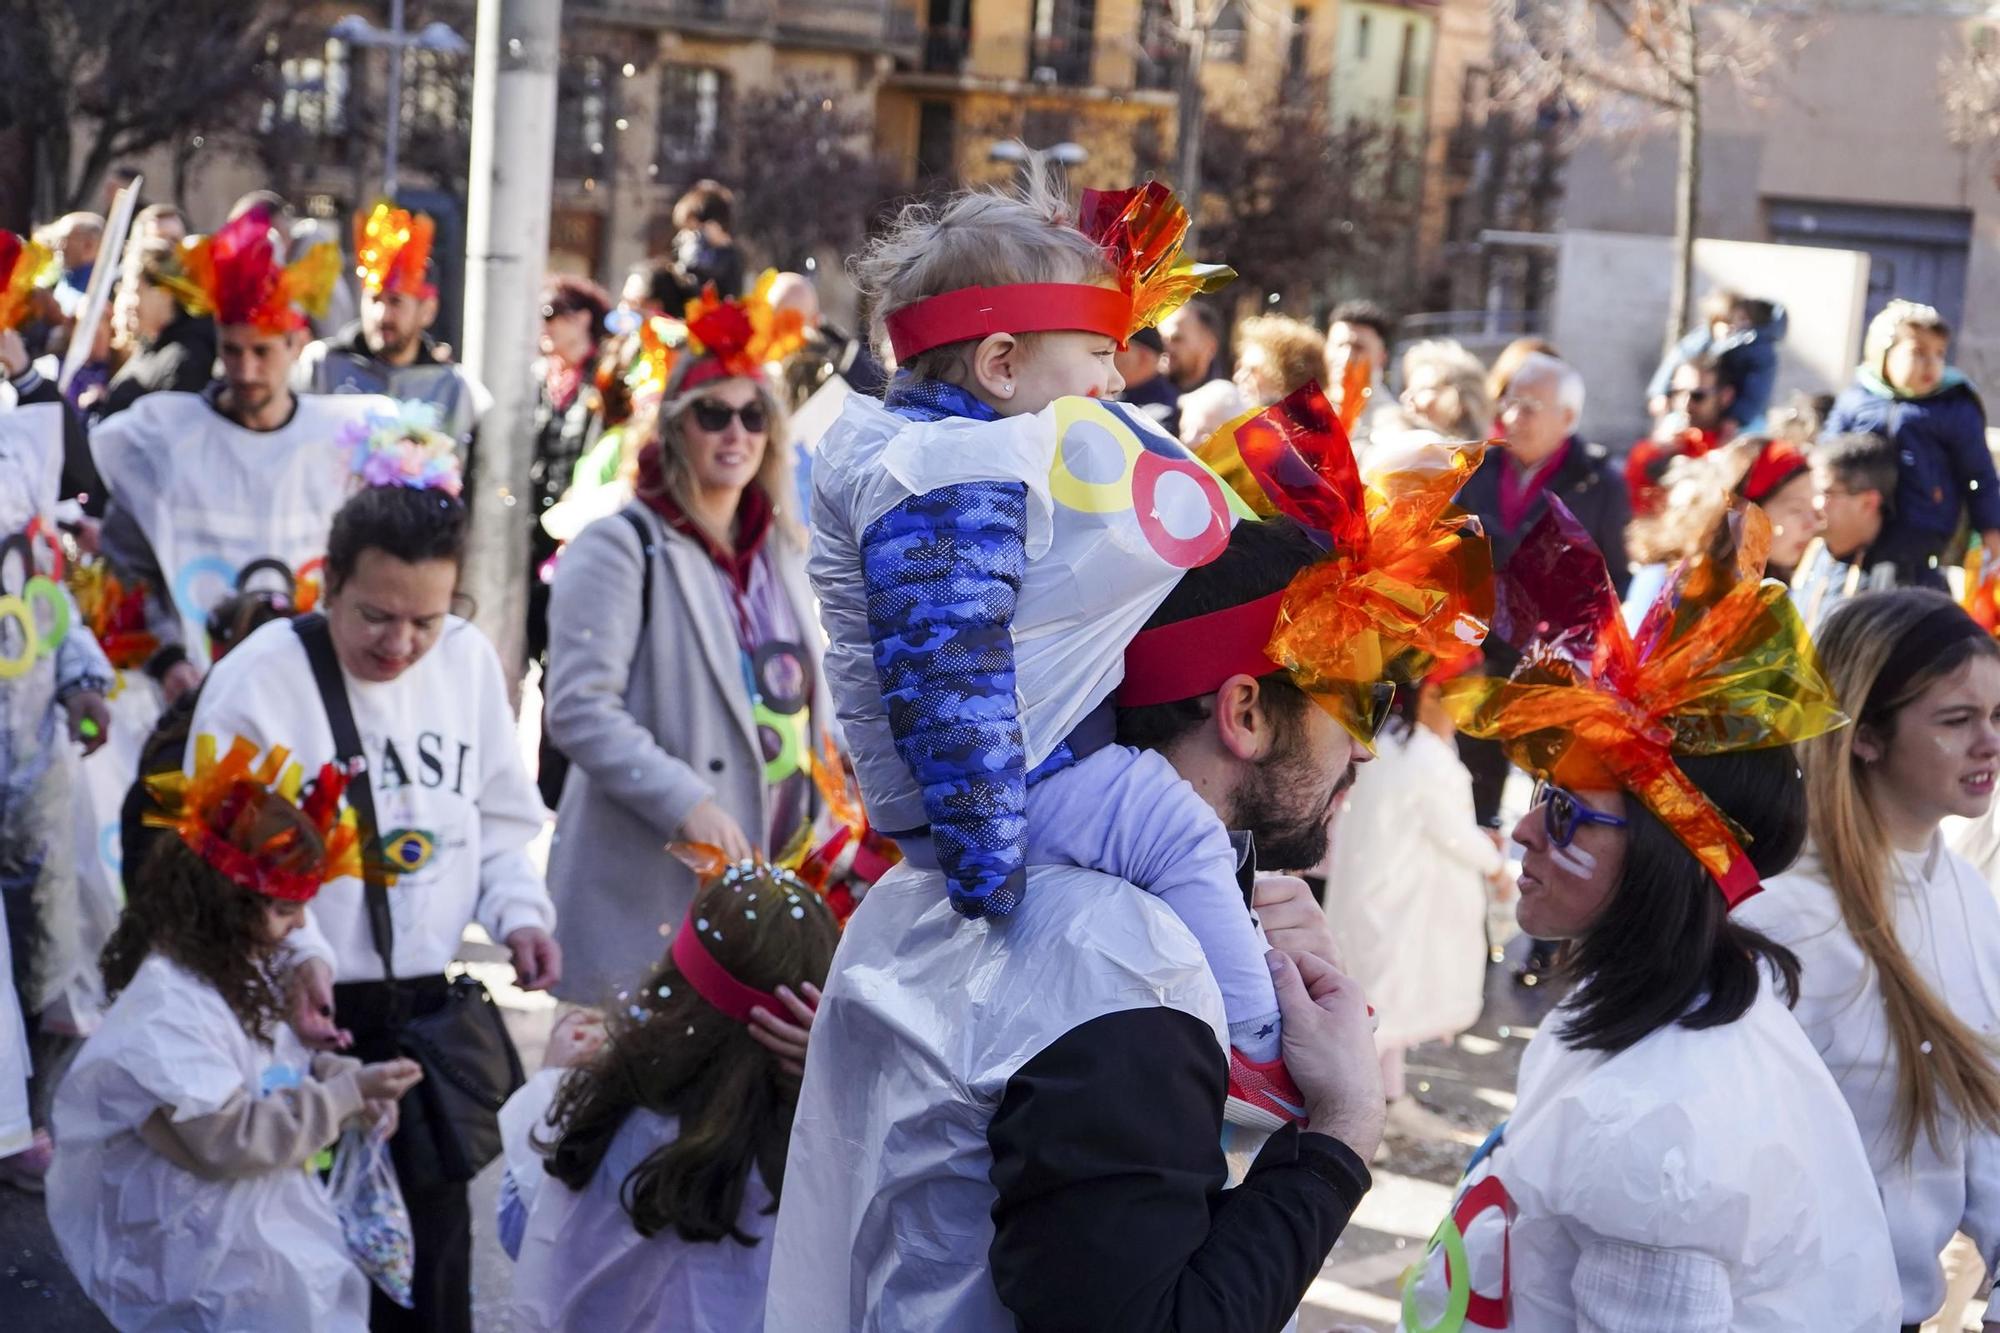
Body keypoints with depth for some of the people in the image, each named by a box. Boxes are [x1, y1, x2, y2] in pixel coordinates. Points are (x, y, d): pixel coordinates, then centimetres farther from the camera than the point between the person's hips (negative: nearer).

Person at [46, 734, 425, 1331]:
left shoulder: (234, 973, 9)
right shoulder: (166, 1014, -24)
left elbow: (277, 1067, 17)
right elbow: (227, 1141, -26)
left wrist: (343, 1078, -4)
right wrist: (343, 1096, -23)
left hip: (250, 1212, 10)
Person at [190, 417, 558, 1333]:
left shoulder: (470, 662, 4)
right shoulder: (259, 679, -12)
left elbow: (499, 818, 14)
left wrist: (518, 913, -3)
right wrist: (293, 953, -25)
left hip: (428, 1003, 5)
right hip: (304, 1015, -4)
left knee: (436, 1221, 11)